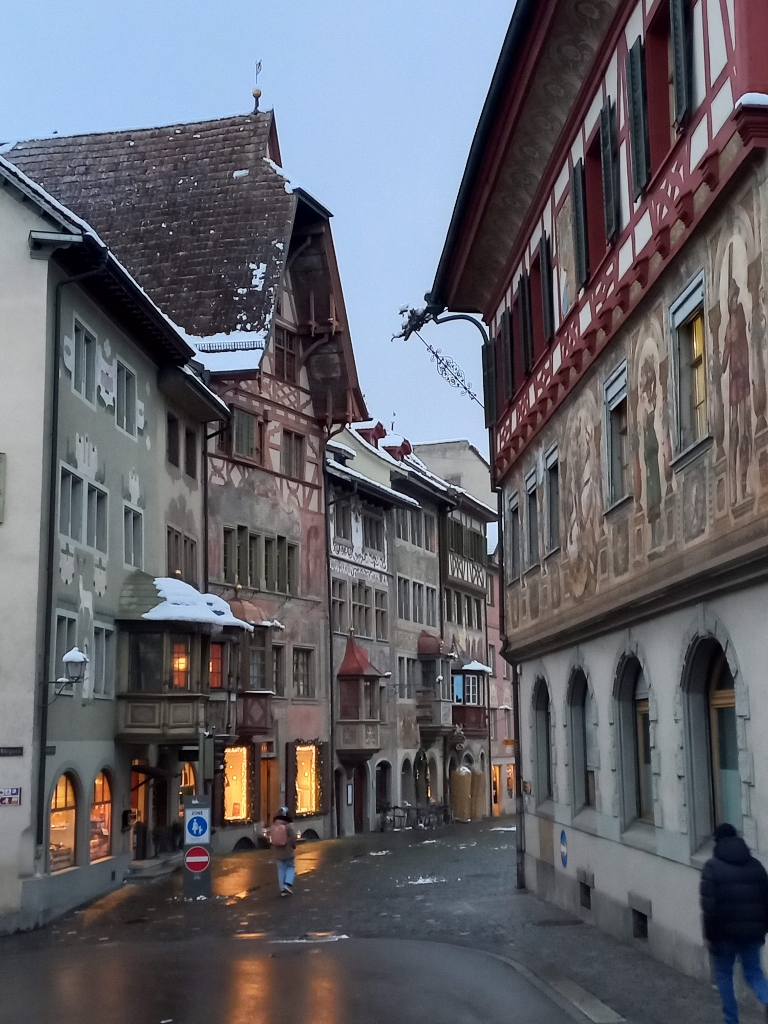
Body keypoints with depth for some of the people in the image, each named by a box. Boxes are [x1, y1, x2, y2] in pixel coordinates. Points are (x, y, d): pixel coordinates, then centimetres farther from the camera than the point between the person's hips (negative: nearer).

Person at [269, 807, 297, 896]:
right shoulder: (289, 826, -17)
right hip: (288, 851, -4)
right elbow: (293, 838, -16)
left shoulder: (273, 826, -3)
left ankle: (283, 889, 10)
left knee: (281, 869, 11)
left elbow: (271, 839, 2)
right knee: (291, 867, 14)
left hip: (278, 852, 4)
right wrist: (293, 847, 3)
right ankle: (288, 883, -6)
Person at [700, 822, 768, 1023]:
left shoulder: (713, 866, -6)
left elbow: (709, 905, -12)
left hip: (725, 933, -3)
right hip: (752, 932, 3)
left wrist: (710, 936, -7)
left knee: (724, 974, 13)